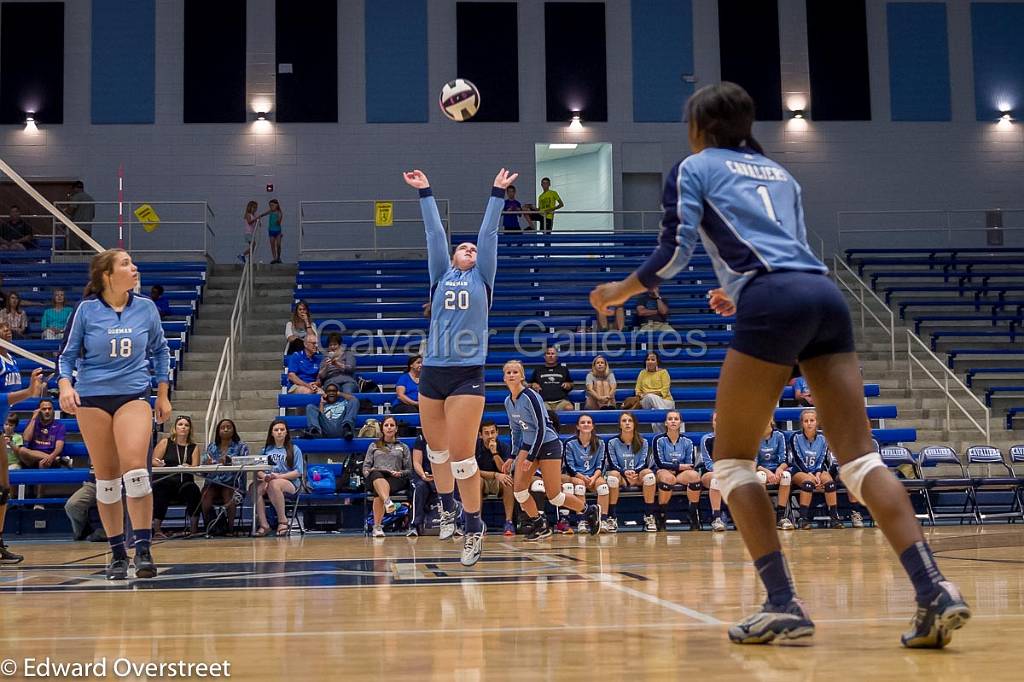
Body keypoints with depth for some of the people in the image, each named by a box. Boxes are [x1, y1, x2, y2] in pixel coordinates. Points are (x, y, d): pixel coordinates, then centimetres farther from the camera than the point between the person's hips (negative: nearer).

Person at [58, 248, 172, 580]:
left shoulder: (146, 308, 2)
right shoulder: (86, 310, -3)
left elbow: (160, 350, 15)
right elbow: (67, 353, 3)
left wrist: (163, 394, 14)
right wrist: (65, 385, -15)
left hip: (134, 395, 0)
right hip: (92, 399, 0)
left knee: (135, 468, -19)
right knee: (106, 478, 4)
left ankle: (143, 549, -14)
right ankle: (117, 553, 15)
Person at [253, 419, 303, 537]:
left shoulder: (294, 450, 10)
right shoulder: (266, 450, 20)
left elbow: (298, 472, -1)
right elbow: (257, 470, 10)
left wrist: (279, 476, -14)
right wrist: (264, 476, -14)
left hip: (290, 483, -3)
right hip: (268, 481, 3)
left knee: (274, 484, -39)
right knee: (255, 487, -32)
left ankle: (282, 521, -26)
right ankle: (263, 525, -32)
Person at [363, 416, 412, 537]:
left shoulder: (403, 447, 27)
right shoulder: (374, 446, 30)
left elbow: (409, 470, 18)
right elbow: (366, 466, 21)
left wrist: (400, 473, -4)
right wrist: (368, 472, -3)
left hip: (395, 479, 0)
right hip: (375, 479, 0)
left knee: (378, 493, -37)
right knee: (377, 475, -42)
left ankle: (377, 526, -44)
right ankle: (388, 501, -68)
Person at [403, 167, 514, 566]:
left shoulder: (482, 278, 13)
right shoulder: (441, 276, 16)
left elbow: (489, 233, 11)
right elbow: (434, 232, 16)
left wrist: (498, 192, 12)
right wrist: (424, 192, 17)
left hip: (468, 375, -3)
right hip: (432, 373, 3)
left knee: (461, 456, -9)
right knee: (437, 451, 13)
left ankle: (474, 528, 3)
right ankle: (447, 510, 35)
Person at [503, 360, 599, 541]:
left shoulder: (530, 396, -19)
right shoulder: (508, 402, 4)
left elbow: (541, 428, -19)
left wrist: (531, 457, -19)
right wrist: (514, 455, 10)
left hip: (548, 444, -7)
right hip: (528, 444, 7)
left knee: (554, 497, -6)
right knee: (519, 490, -9)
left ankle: (590, 511, 18)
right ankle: (540, 525, 8)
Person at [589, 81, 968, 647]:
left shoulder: (693, 168, 14)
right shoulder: (778, 172, 31)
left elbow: (675, 251, 4)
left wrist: (620, 291, 19)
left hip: (772, 305, -6)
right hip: (825, 297, 6)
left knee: (732, 457, 6)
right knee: (859, 456, 0)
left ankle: (783, 603, -4)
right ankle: (935, 592, -14)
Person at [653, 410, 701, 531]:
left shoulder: (687, 442, 8)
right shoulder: (659, 440, -1)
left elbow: (691, 465, 4)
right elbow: (660, 463, -8)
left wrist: (673, 467, -10)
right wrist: (680, 466, -8)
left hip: (682, 474, 3)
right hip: (662, 472, -3)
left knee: (694, 475, -31)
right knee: (668, 478, -39)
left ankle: (693, 514, -20)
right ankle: (661, 515, -25)